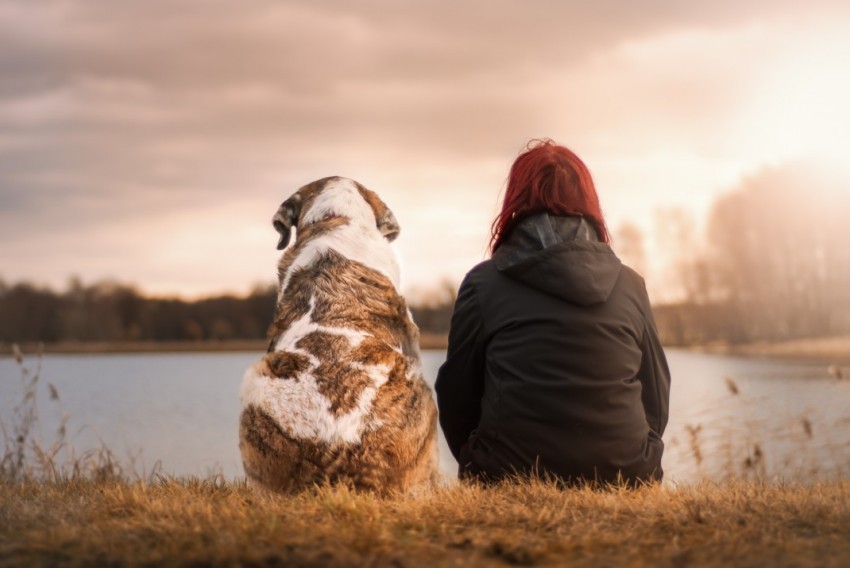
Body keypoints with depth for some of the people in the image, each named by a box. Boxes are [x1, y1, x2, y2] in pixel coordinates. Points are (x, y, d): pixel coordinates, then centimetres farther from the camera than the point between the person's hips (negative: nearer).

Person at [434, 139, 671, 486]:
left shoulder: (484, 283, 0)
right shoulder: (630, 285, 8)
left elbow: (456, 396, 5)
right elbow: (656, 398, 13)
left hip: (512, 482, -2)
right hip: (623, 480, 2)